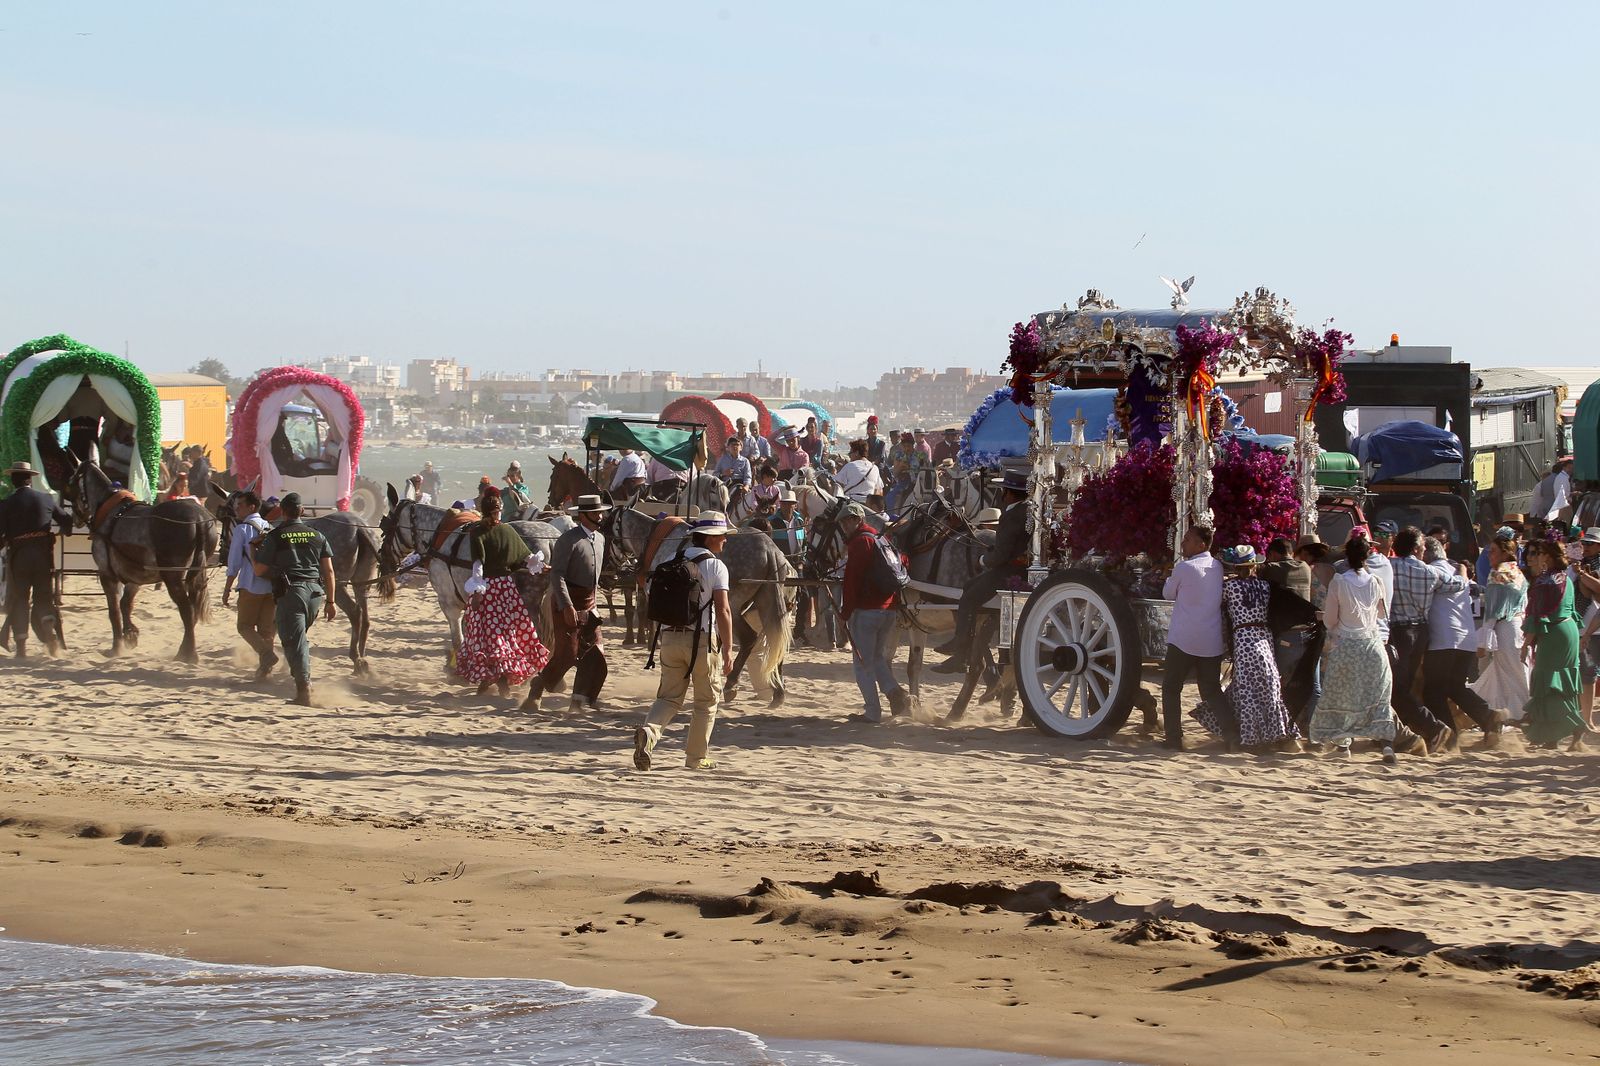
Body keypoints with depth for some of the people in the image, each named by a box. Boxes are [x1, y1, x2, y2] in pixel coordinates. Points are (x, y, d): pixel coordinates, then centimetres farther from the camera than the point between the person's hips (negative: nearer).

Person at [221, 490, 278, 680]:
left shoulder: (242, 529, -6)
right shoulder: (270, 529, 11)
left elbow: (234, 563, -8)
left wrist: (227, 589, -2)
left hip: (251, 586, -5)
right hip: (273, 586, 5)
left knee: (245, 625, 5)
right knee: (266, 628, 12)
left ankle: (266, 653, -17)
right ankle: (265, 668, 12)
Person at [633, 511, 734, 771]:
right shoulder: (715, 566, -6)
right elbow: (723, 610, -12)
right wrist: (728, 649, -10)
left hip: (670, 636, 4)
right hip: (702, 638, -4)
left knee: (669, 696, 9)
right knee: (707, 699, 11)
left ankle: (649, 731, -20)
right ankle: (697, 757, 14)